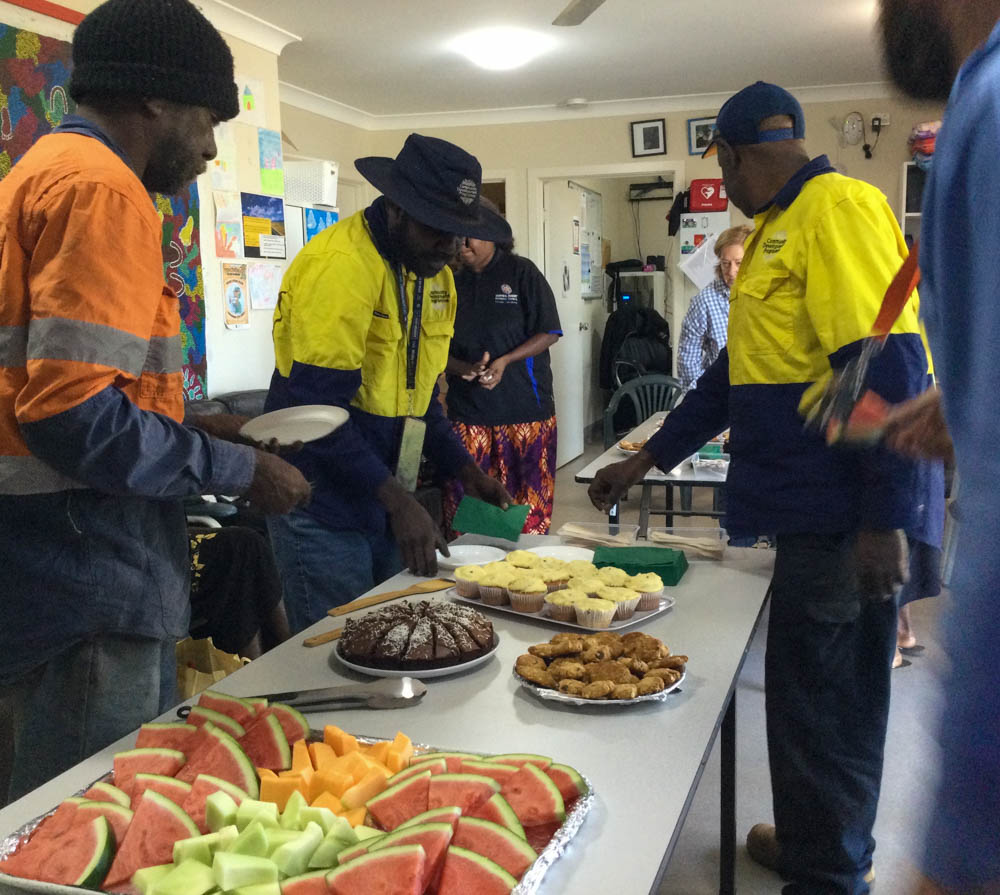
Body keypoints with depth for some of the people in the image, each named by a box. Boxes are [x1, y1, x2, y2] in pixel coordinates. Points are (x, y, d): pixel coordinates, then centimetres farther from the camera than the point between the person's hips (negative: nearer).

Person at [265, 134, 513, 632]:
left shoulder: (434, 273, 9)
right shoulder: (339, 266, -19)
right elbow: (317, 408, -23)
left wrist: (463, 470, 7)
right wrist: (397, 500, -23)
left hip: (383, 503, 8)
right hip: (322, 505, -8)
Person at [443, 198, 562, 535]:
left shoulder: (522, 273, 0)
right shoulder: (454, 283, 10)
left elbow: (549, 333, -2)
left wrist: (504, 361, -16)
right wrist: (465, 368, -11)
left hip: (524, 407, -3)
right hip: (467, 409, 3)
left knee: (529, 507, 1)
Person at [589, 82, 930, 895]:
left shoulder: (839, 209, -11)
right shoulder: (781, 229, 20)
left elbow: (887, 366, -20)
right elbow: (740, 370, 23)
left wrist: (884, 518, -21)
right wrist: (647, 459, 25)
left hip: (849, 521, -9)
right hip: (815, 516, 9)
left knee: (824, 705, 1)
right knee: (815, 694, 18)